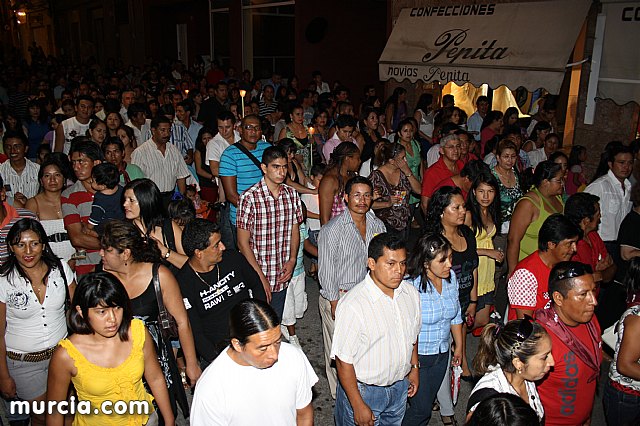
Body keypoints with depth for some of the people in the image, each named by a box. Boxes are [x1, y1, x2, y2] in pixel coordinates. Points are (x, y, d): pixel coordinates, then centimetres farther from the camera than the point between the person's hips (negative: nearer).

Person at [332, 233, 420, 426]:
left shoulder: (411, 292, -7)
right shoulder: (353, 305, -29)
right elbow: (343, 360, -23)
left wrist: (414, 367, 16)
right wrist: (358, 405, -19)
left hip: (400, 386, 6)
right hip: (362, 390, -6)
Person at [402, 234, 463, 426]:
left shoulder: (451, 277, -6)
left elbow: (456, 316, 8)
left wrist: (459, 346, 15)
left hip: (441, 355, 6)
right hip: (416, 356, -6)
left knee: (428, 402, 21)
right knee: (421, 409, 3)